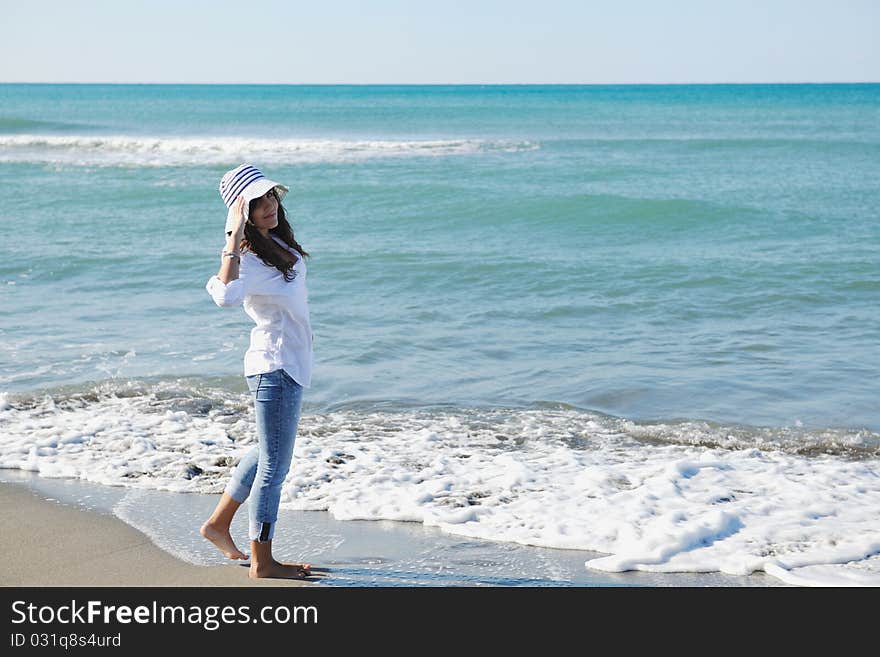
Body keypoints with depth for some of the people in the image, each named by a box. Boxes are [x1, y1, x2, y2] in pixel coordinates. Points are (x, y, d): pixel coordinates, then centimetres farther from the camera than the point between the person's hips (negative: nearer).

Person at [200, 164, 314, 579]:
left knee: (267, 454, 24)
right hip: (275, 368, -10)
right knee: (274, 466, 0)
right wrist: (234, 239, -38)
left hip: (289, 364, 10)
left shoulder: (277, 242, 7)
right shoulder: (248, 258, -21)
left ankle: (218, 523, 37)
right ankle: (262, 561, 11)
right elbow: (227, 296, -44)